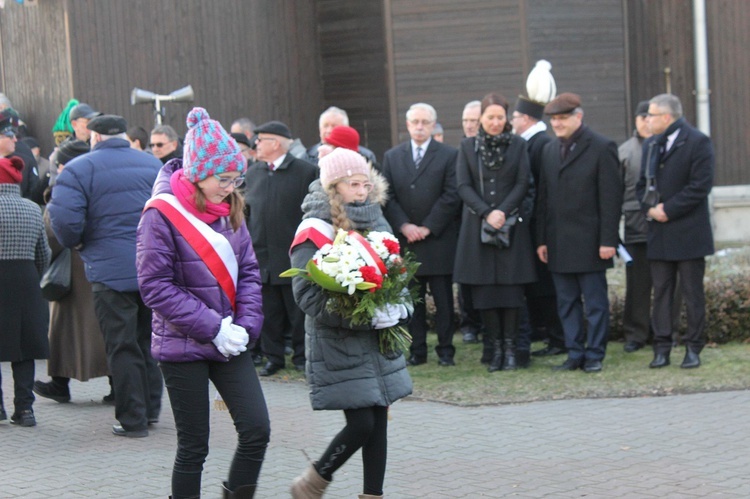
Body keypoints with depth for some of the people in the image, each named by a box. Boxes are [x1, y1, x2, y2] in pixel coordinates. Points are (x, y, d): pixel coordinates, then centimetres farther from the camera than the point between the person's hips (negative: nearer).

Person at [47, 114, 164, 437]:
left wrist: (75, 243, 5)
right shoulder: (153, 165, 10)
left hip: (111, 270, -5)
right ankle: (151, 408, 24)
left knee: (122, 347, 1)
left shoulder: (79, 169, -5)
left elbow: (64, 219, -15)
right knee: (149, 340, 16)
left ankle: (132, 420, 3)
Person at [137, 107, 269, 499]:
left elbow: (248, 272, 9)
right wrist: (213, 327, -18)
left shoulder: (230, 211, 6)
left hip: (228, 345, 5)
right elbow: (155, 286, -16)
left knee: (256, 430, -3)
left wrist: (245, 326, -8)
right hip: (182, 348, -5)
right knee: (194, 447, 2)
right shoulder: (162, 214, -13)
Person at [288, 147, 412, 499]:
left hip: (377, 341, 7)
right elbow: (309, 297, -18)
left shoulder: (375, 224, 10)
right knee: (361, 423, -9)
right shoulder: (314, 233, -12)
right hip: (338, 345, -7)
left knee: (378, 420, 6)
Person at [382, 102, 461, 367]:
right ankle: (417, 350, 11)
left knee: (443, 299, 1)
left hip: (438, 239, -2)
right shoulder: (391, 156, 11)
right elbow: (388, 196, 6)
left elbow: (451, 196, -5)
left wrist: (427, 227, -10)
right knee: (412, 299, 5)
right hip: (405, 240, 3)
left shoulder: (448, 155, 2)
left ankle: (445, 350, 7)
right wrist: (404, 226, -8)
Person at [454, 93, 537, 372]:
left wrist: (502, 211, -12)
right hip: (477, 227, 1)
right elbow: (463, 186, 0)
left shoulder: (518, 145, 5)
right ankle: (495, 347, 6)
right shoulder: (468, 146, 6)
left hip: (511, 225, -1)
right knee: (484, 289, -1)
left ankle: (510, 347, 3)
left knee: (511, 287, -3)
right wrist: (486, 213, -12)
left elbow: (522, 183, 0)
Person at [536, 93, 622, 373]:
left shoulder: (602, 148, -5)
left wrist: (608, 240, -14)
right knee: (566, 302, 8)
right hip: (559, 243, 6)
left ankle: (594, 355, 8)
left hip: (589, 242, -6)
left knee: (595, 302, 1)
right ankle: (575, 354, 14)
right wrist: (541, 240, 8)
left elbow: (611, 197, -8)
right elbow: (543, 197, 14)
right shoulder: (549, 150, 13)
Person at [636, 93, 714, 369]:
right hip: (659, 233, 6)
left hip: (688, 232, -6)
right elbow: (642, 183, 17)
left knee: (692, 293, 1)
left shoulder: (697, 142, -7)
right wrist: (650, 208, -3)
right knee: (661, 292, 5)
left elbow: (700, 186, -14)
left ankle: (693, 347, 7)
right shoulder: (651, 145, 14)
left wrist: (669, 210, -14)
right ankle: (662, 347, 9)